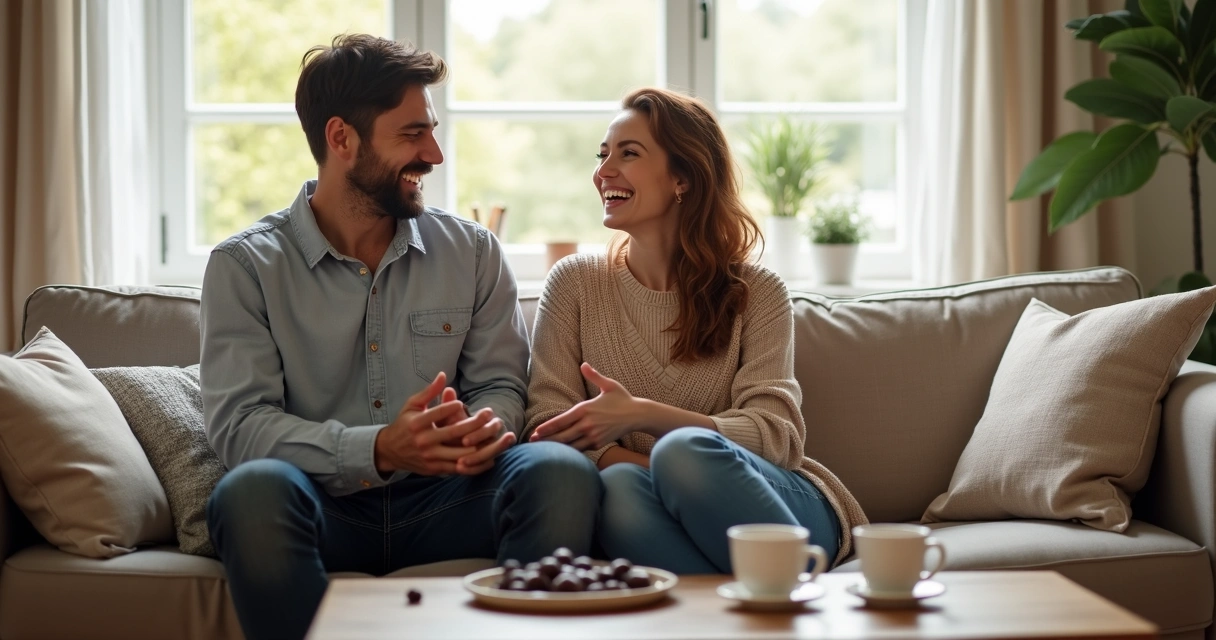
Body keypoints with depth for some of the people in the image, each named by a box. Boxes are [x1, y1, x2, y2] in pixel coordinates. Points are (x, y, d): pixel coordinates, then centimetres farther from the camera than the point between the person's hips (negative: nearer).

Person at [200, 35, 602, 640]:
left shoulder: (472, 251, 12)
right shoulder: (245, 266, 1)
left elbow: (501, 385, 10)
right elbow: (238, 423, -9)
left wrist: (486, 429, -17)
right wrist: (377, 450, -26)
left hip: (439, 501, 2)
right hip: (324, 506, -2)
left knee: (561, 472, -27)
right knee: (252, 489, -36)